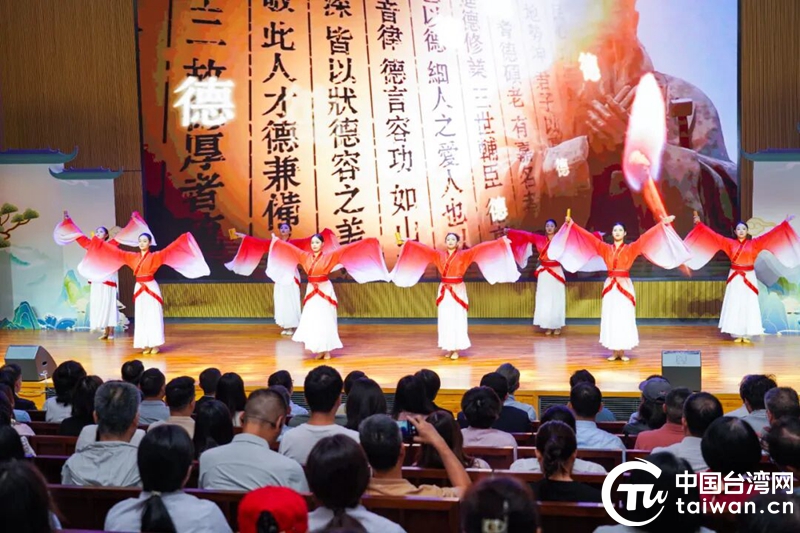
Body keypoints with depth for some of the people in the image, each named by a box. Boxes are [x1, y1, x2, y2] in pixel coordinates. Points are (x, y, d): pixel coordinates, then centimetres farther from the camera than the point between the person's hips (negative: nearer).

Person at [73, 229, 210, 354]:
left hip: (151, 288, -4)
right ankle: (146, 345, 9)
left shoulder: (155, 256, -3)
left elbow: (168, 250, -12)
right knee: (141, 317, 4)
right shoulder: (132, 257, 9)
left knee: (153, 316, -4)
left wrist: (182, 239, -21)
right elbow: (117, 252, 13)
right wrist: (100, 242, 13)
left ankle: (155, 344, 0)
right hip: (139, 289, 4)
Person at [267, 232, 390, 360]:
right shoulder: (305, 256, 5)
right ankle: (320, 350, 9)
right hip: (311, 291, 4)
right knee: (311, 321, 1)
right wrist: (277, 241, 23)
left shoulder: (329, 256, -5)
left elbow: (344, 249, -10)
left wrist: (363, 243, -14)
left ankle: (326, 350, 7)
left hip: (325, 291, -4)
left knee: (325, 320, -1)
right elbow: (291, 248, 15)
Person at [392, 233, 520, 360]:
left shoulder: (463, 255, -3)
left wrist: (501, 241, -14)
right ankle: (449, 348, 12)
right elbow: (424, 249, 11)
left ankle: (456, 349, 1)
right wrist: (408, 243, 15)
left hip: (458, 290, -3)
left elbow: (478, 249, -9)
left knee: (458, 320, -3)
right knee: (445, 320, 4)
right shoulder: (439, 255, 7)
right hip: (444, 291, 3)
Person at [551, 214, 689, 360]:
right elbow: (589, 237, 6)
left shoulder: (631, 248, 1)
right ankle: (614, 351, 8)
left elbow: (645, 238, -6)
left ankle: (622, 351, 6)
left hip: (625, 286, -2)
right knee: (610, 318, 2)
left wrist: (663, 224, -13)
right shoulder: (605, 248, 6)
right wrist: (572, 225, 3)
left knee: (625, 318, -1)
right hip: (610, 286, 2)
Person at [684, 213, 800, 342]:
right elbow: (714, 236, 1)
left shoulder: (754, 243, 3)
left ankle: (746, 334, 4)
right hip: (735, 278, 0)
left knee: (749, 305, 0)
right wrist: (699, 223, -5)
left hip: (749, 277, 0)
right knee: (734, 305, -2)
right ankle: (736, 334, 2)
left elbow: (770, 235, 3)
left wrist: (785, 223, 0)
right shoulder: (730, 243, 3)